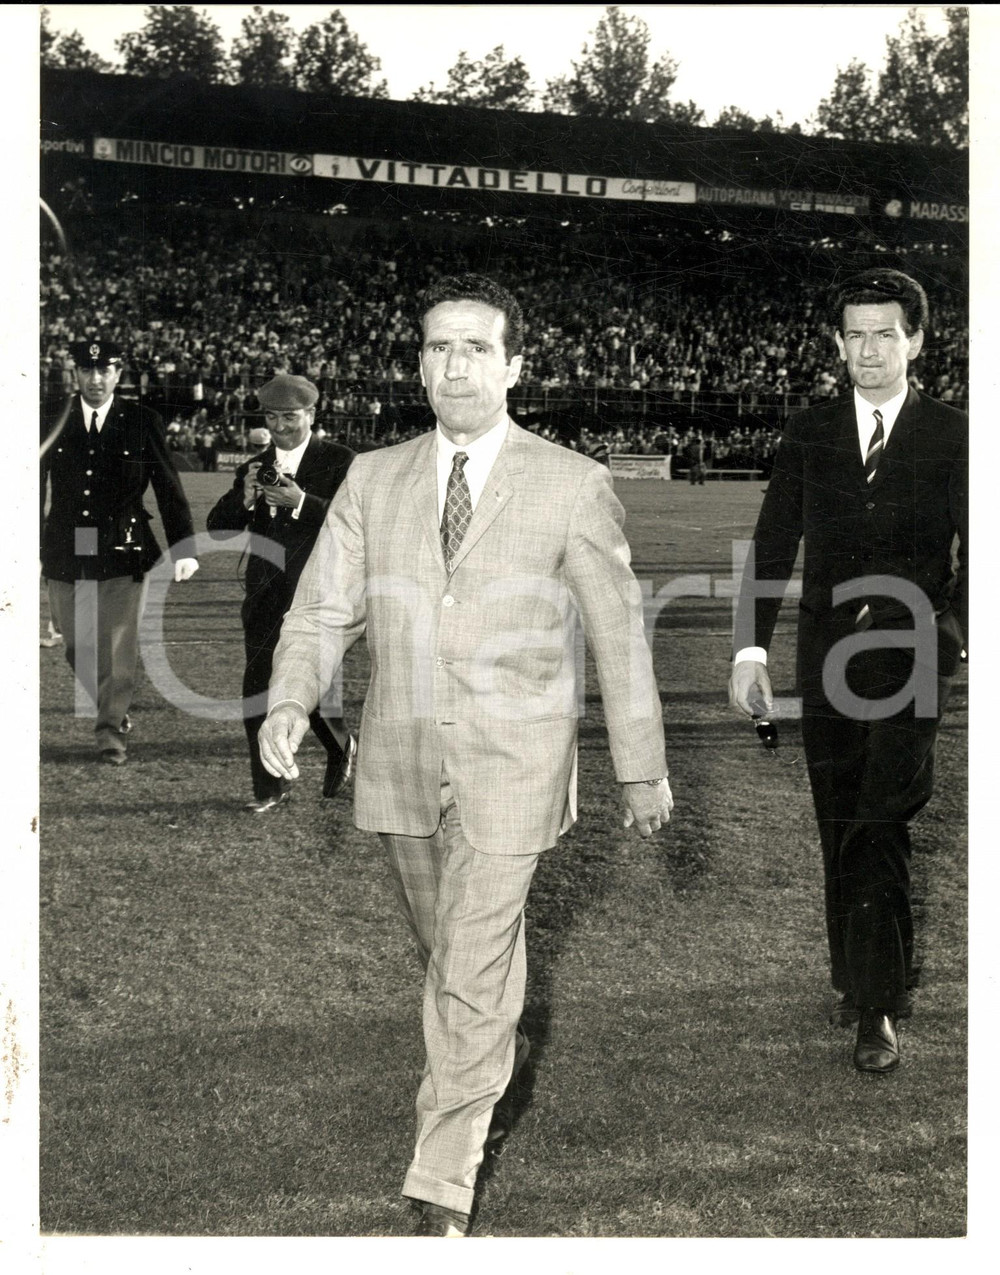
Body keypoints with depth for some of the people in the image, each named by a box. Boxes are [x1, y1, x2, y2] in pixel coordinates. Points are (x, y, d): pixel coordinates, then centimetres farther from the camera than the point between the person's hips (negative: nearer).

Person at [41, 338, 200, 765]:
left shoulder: (144, 423, 0)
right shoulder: (52, 422, 4)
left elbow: (169, 489, 3)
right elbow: (36, 486, 8)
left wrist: (184, 549, 0)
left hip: (122, 553, -2)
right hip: (65, 554, 2)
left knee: (119, 647, -5)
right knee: (77, 646, 10)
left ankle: (111, 731, 5)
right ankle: (115, 710, 31)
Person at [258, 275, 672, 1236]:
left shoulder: (573, 487, -4)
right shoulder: (373, 480, 5)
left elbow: (618, 633, -1)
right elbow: (325, 610, 1)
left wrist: (643, 769, 2)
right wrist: (289, 702, -18)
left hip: (510, 768, -4)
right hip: (398, 762, 4)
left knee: (472, 971, -5)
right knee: (444, 951, 20)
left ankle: (442, 1190, 8)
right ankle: (499, 1062, 51)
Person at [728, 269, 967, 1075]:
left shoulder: (952, 438, 4)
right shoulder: (809, 436, 10)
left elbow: (975, 552, 4)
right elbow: (773, 548, 8)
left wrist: (963, 638, -10)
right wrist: (752, 649, 2)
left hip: (912, 655, -3)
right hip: (828, 659, 3)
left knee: (879, 826, -11)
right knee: (840, 829, 10)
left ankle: (877, 1009, -4)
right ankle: (861, 979, 25)